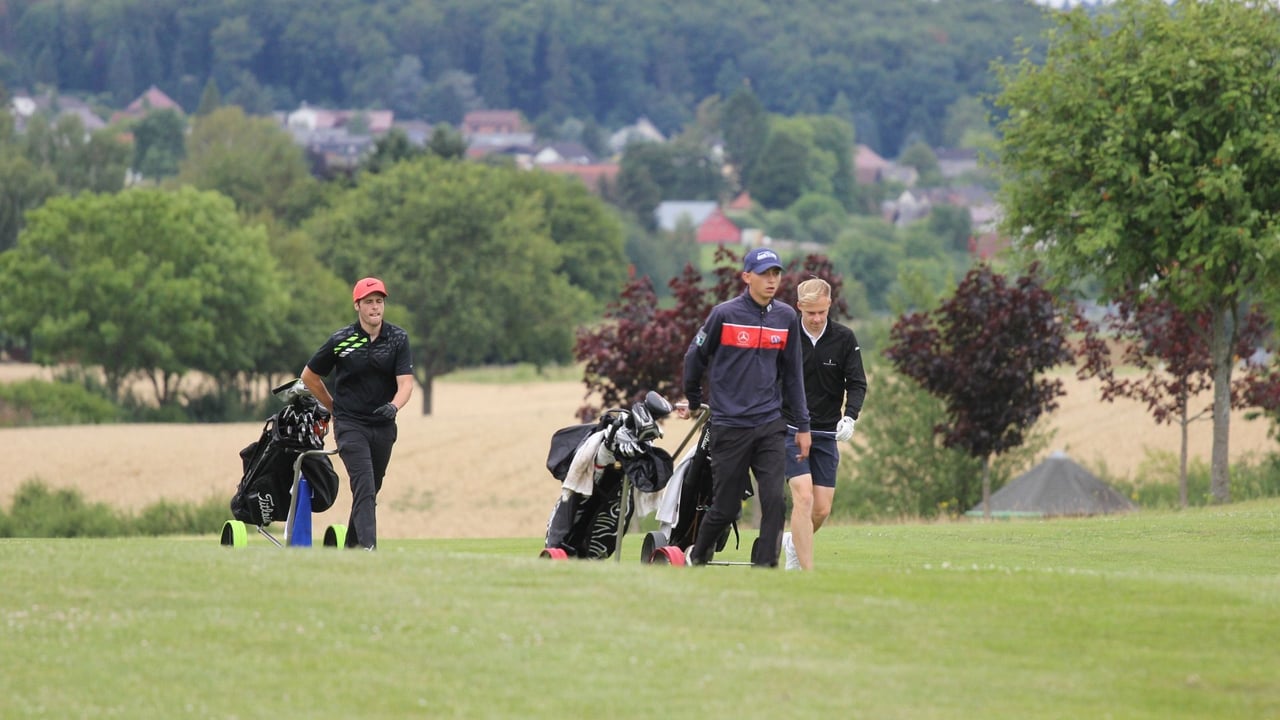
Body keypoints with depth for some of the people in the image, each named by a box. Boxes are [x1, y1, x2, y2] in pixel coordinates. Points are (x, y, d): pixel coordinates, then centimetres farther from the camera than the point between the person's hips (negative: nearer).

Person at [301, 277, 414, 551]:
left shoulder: (398, 338, 0)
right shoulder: (340, 340, -6)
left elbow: (406, 382, -9)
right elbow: (309, 376, 7)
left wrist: (394, 406, -30)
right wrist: (335, 408, 13)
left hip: (383, 426, 3)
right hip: (350, 425, -3)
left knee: (371, 491, 10)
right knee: (364, 487, -18)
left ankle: (351, 548, 24)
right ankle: (368, 548, -27)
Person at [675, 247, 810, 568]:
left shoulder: (786, 317, 5)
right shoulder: (724, 314, -6)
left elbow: (793, 373, 12)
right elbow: (695, 358, 7)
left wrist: (803, 425, 10)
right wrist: (693, 402, 18)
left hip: (770, 425, 3)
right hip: (729, 425, -3)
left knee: (775, 500, -11)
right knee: (726, 507, 3)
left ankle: (765, 566, -6)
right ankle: (697, 557, 27)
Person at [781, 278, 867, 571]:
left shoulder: (844, 338, -2)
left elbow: (857, 383, -2)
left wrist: (850, 416, -19)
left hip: (827, 434, 3)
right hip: (790, 429, -3)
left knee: (822, 509, 3)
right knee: (803, 497, -17)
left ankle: (794, 542, 34)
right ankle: (807, 572, -15)